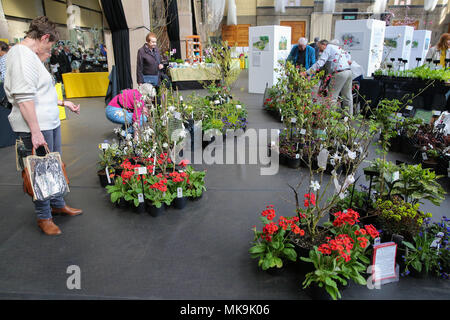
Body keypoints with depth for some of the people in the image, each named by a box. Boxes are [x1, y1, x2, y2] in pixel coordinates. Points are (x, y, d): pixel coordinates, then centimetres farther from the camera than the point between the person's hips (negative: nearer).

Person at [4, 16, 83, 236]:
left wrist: (63, 103, 27)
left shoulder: (31, 56, 18)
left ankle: (58, 204, 34)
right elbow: (24, 98, -23)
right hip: (36, 127, -10)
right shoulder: (22, 55, -15)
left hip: (50, 123, 10)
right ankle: (43, 217, 15)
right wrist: (35, 131, -25)